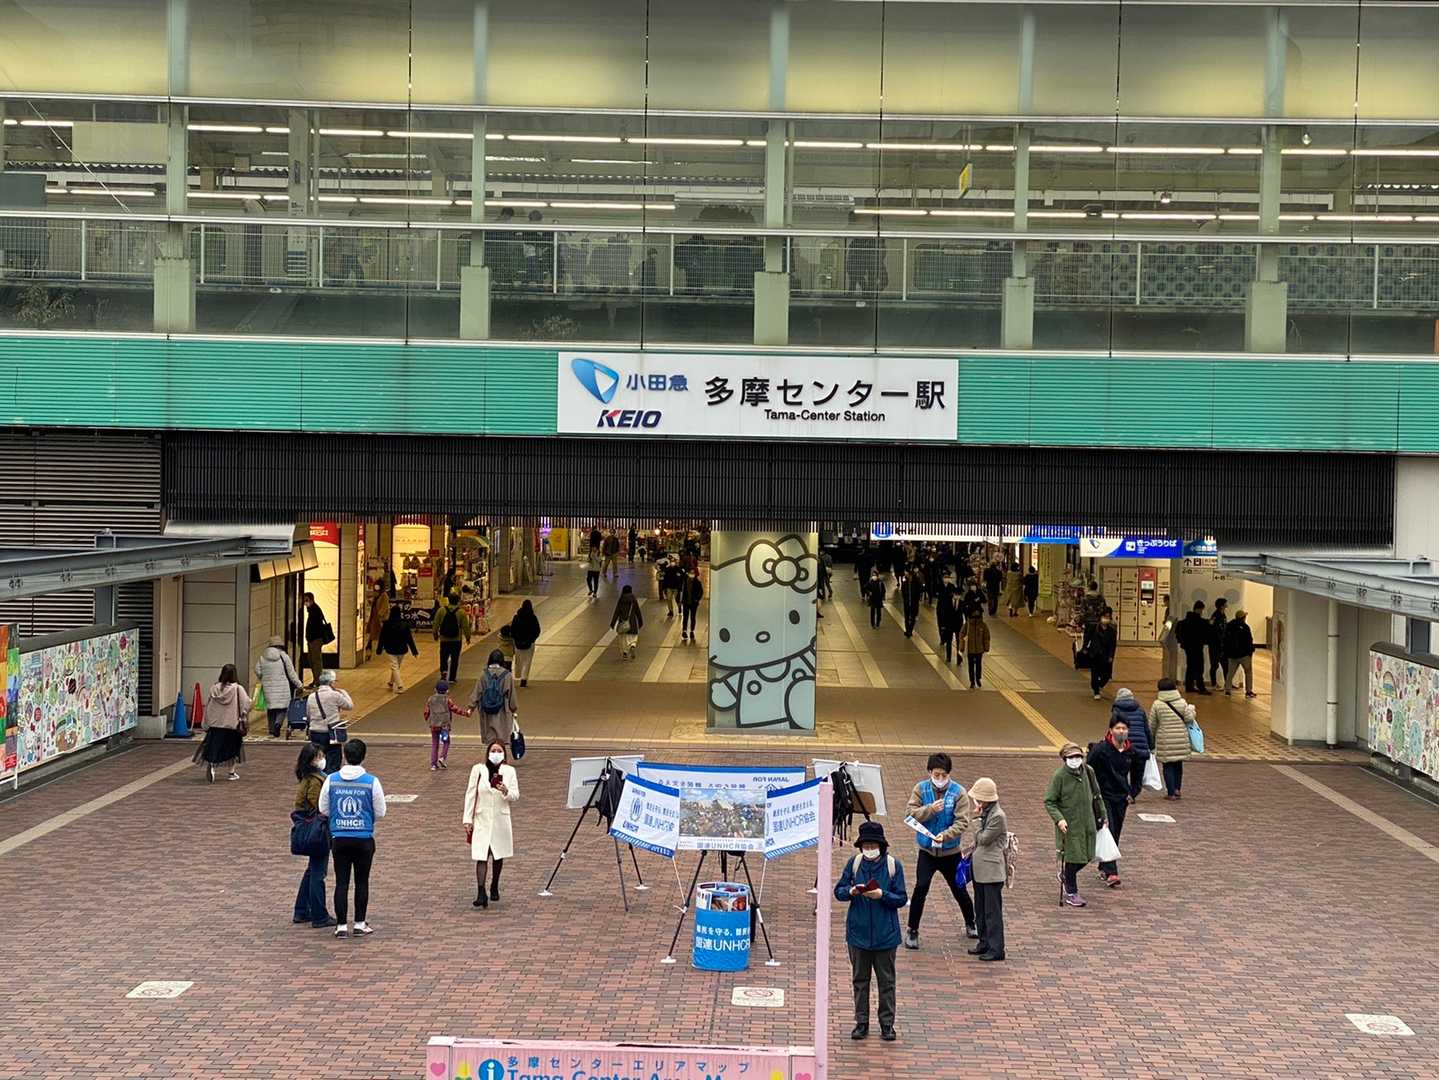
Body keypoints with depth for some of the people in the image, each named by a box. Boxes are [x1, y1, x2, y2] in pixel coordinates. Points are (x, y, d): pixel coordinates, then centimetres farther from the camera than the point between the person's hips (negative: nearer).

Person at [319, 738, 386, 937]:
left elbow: (324, 810, 4)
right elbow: (380, 812, -3)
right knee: (362, 881, 11)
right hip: (364, 838, -1)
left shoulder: (331, 780, -4)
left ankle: (341, 925, 7)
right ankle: (360, 923, 17)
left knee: (341, 882, 6)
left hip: (339, 838, 1)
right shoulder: (371, 782, -10)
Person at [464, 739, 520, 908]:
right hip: (482, 820, -2)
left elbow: (516, 796, -1)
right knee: (481, 857, -10)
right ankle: (481, 894, -15)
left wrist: (506, 792, -23)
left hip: (501, 819, 2)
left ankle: (494, 888, 32)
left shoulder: (509, 771, 0)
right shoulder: (478, 770, -3)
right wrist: (468, 819, -1)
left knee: (498, 855, 13)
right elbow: (470, 794, 1)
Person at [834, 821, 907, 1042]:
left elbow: (902, 899, -5)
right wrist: (851, 891, -19)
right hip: (859, 932, 2)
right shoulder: (854, 863, -2)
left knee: (886, 980, 7)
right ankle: (861, 1022, 20)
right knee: (860, 979, 10)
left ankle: (887, 1023, 18)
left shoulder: (893, 865, -7)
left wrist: (882, 895, -22)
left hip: (885, 934, -2)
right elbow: (839, 891, 1)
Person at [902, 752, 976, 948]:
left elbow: (962, 822, -15)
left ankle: (971, 923, 38)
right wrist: (930, 809, -26)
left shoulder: (958, 792, -10)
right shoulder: (921, 789, -3)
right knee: (921, 888, -14)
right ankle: (912, 930, -1)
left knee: (959, 889, 13)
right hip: (927, 850, 0)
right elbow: (912, 813, -10)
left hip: (950, 851, 0)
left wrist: (945, 836, -29)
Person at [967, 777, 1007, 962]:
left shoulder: (998, 816, -18)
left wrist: (977, 818, -12)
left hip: (991, 871, -9)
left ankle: (996, 949, 1)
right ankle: (984, 942, 27)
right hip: (979, 869, 9)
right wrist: (971, 854, 12)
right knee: (980, 909, 17)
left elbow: (983, 839, -18)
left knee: (992, 911, -3)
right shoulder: (985, 813, 10)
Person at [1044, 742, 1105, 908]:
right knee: (1072, 857, 1)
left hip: (1087, 823, 5)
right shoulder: (1059, 776, -15)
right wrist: (1058, 819, -23)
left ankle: (1065, 875, 40)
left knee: (1087, 856, 11)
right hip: (1069, 825, -5)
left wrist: (1101, 815, 14)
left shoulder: (1088, 772, -1)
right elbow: (1049, 801, -11)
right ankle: (1071, 893, 19)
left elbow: (1096, 795, 13)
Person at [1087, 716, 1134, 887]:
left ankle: (1104, 868, 23)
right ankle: (1111, 873, -18)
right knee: (1108, 833, -14)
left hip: (1120, 798, 6)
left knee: (1115, 835, 10)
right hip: (1103, 797, -6)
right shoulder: (1100, 749, -15)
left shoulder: (1130, 751, 4)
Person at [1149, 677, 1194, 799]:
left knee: (1167, 766, 5)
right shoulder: (1182, 702, -1)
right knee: (1178, 765, 18)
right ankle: (1177, 788, 15)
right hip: (1181, 740, 2)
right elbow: (1189, 718, -6)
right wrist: (1191, 709, 14)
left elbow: (1152, 725, 1)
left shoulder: (1157, 704, -3)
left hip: (1165, 741, -2)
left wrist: (1151, 739, 13)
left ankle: (1171, 792, 4)